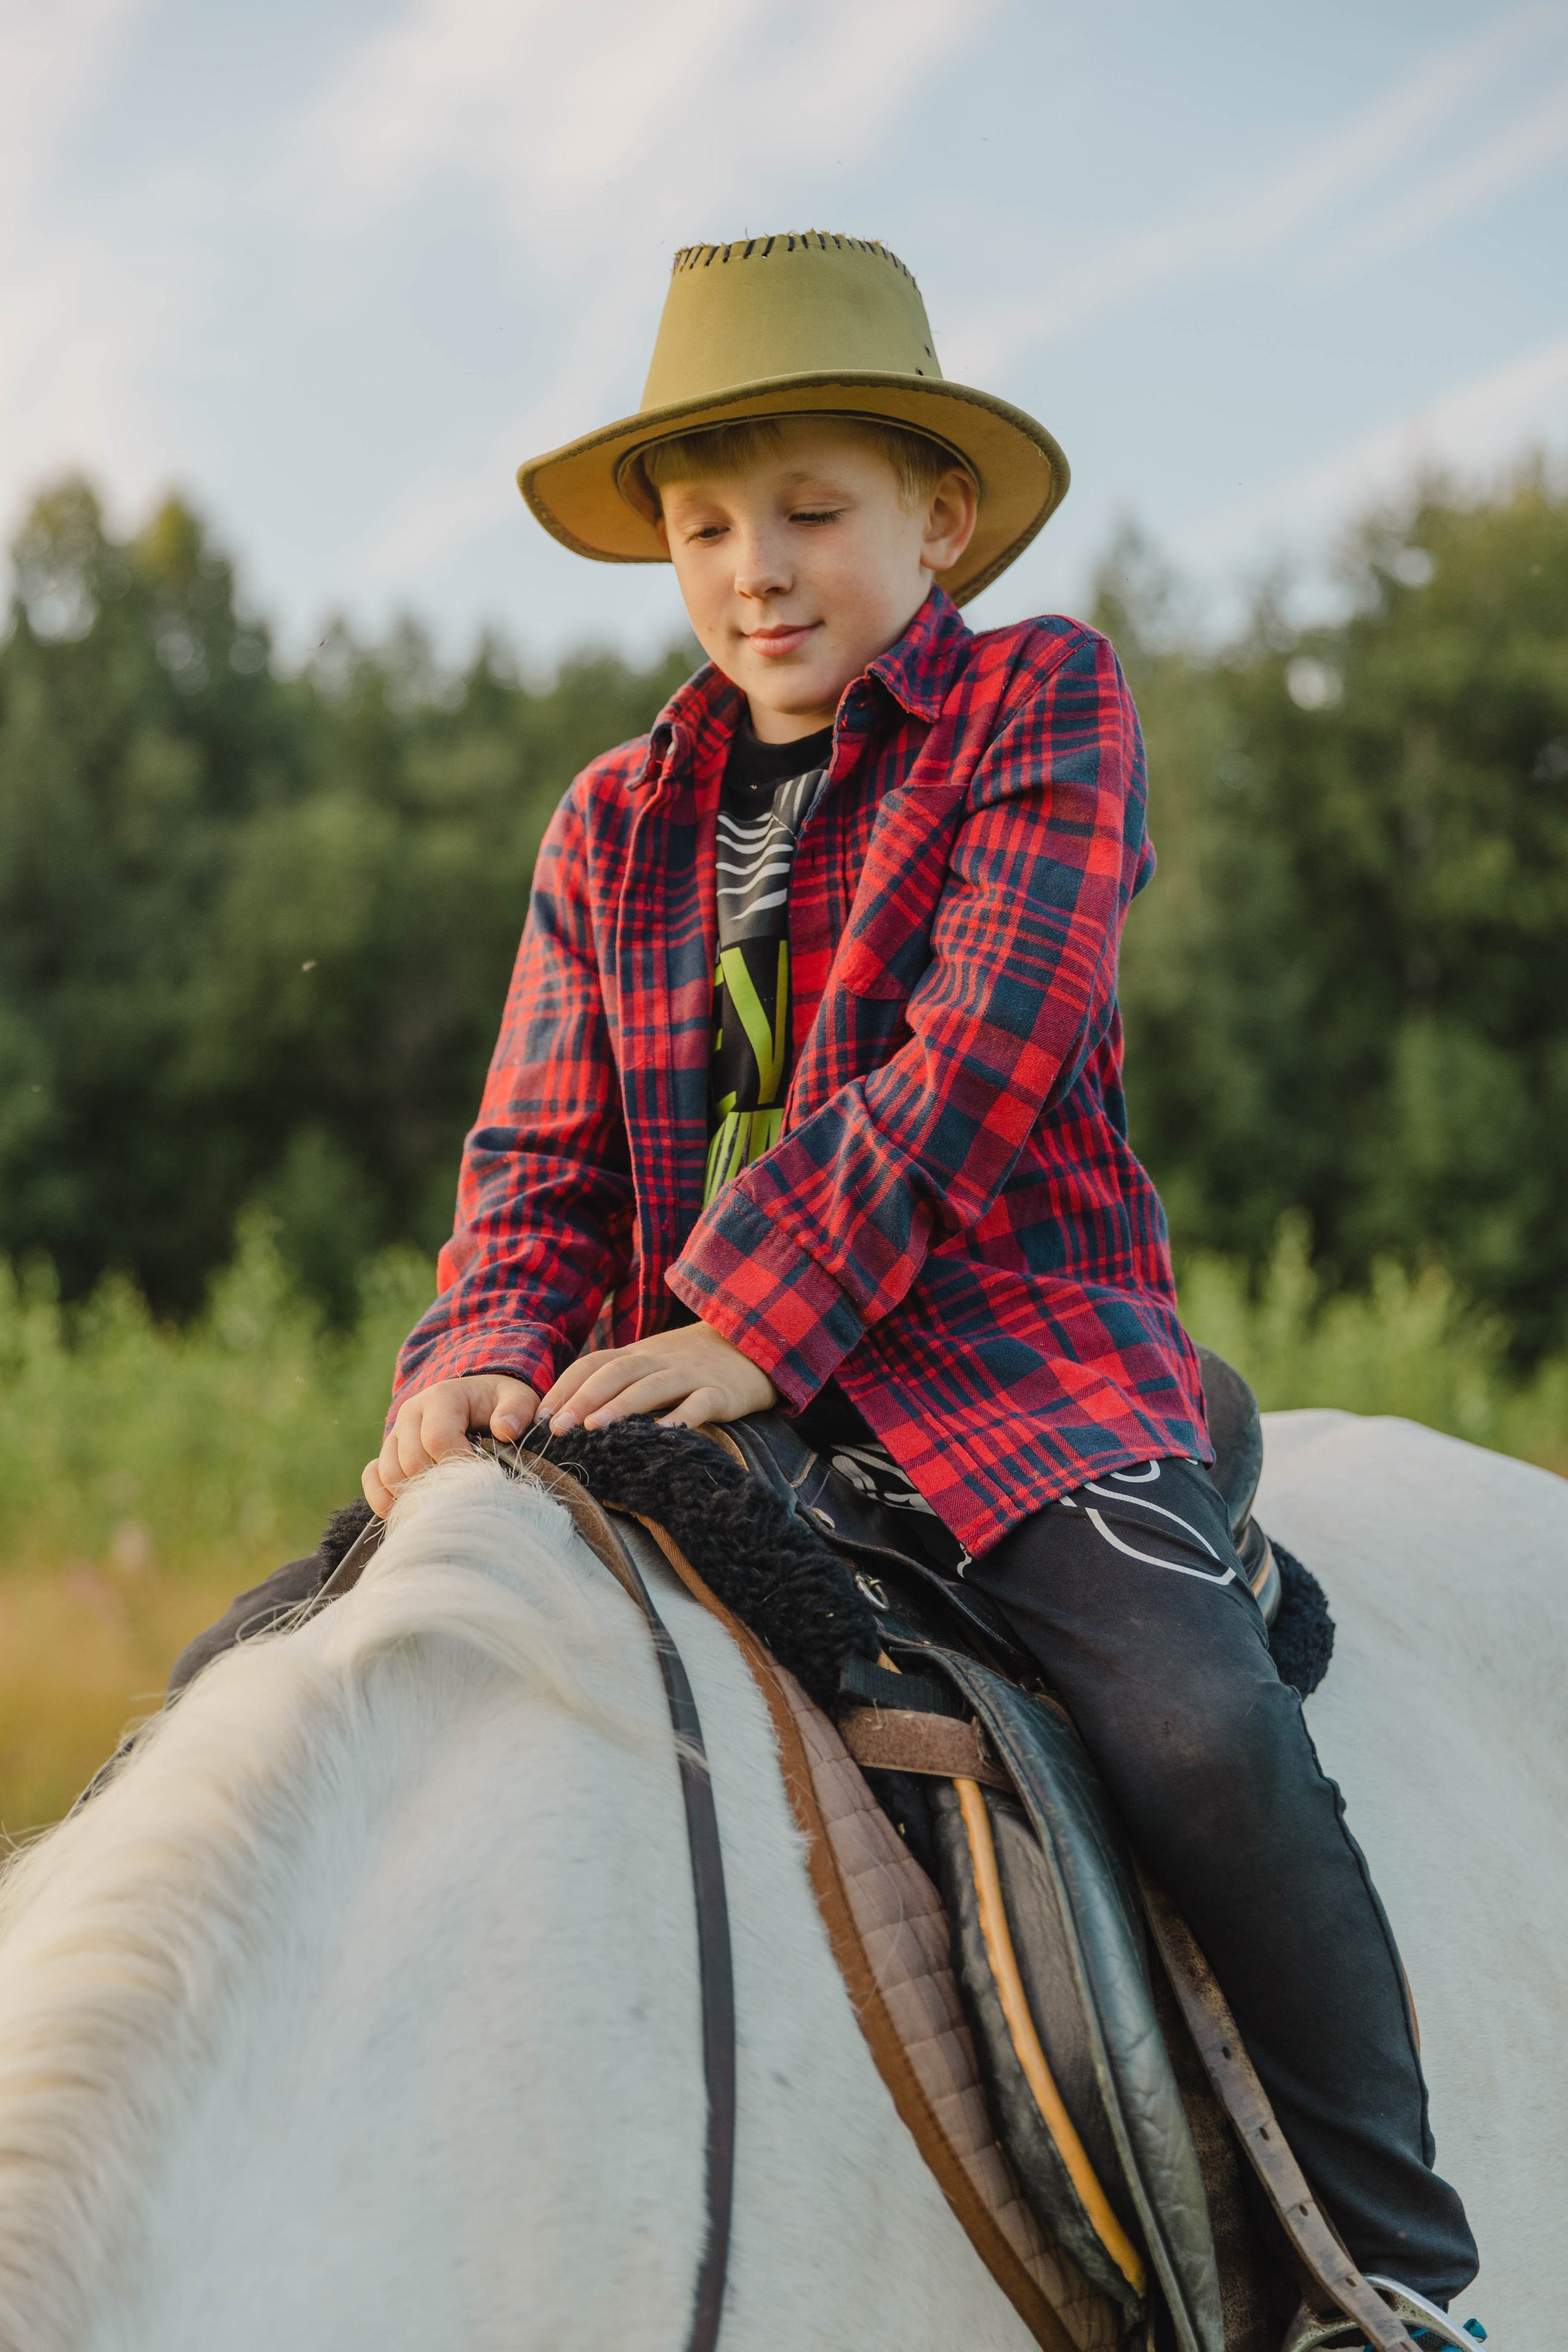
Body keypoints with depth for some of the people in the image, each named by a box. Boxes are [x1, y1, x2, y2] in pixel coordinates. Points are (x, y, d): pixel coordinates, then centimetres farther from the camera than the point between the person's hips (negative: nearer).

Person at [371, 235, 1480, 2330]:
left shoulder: (1045, 705, 3)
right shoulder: (616, 826, 15)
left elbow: (980, 1057, -10)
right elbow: (542, 1154, 11)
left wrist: (752, 1318, -21)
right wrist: (486, 1357, -13)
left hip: (1003, 1348, -4)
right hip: (696, 1387, 5)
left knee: (1203, 1727, -26)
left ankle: (1399, 2263, -10)